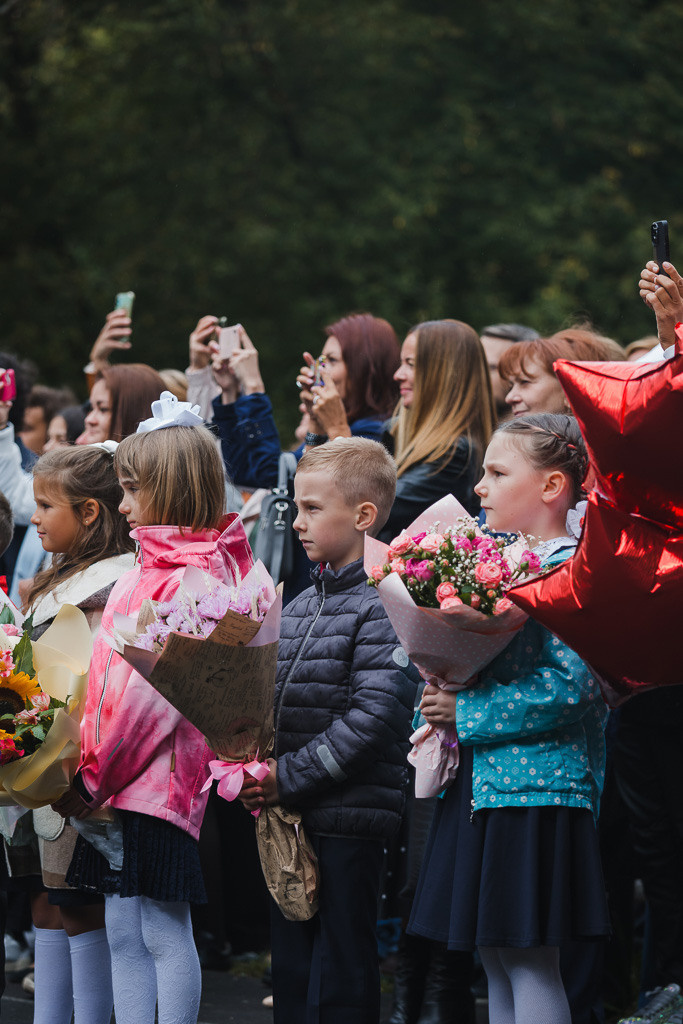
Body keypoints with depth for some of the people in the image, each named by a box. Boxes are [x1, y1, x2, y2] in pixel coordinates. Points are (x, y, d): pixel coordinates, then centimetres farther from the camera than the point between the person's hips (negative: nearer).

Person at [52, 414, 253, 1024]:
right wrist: (93, 773, 11)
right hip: (119, 781, 9)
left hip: (161, 779, -9)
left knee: (165, 933, -4)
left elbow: (160, 693, -17)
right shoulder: (148, 571, 15)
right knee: (123, 933, 10)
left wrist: (93, 776, -14)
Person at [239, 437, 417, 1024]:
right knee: (291, 968, 13)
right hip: (287, 820, 8)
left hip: (350, 821, -8)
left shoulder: (382, 605, -11)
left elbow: (371, 717, -19)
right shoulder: (298, 608, 16)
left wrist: (290, 776, -18)